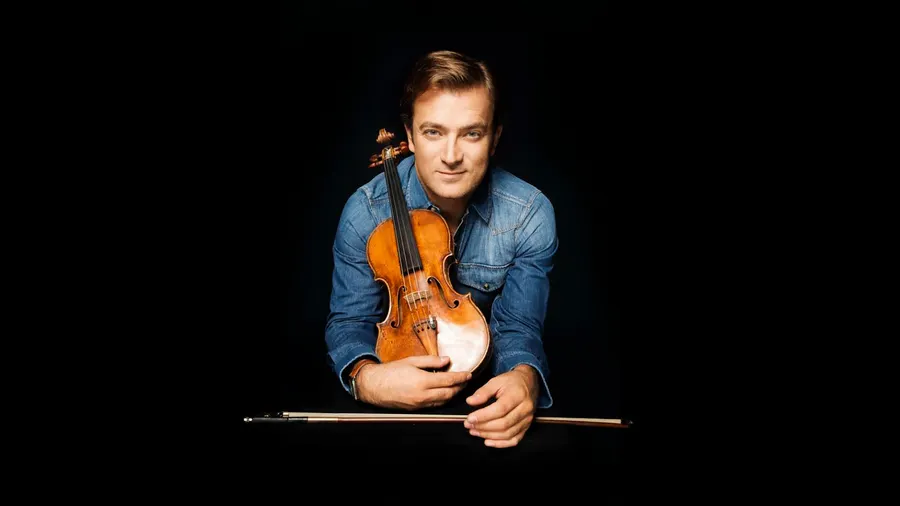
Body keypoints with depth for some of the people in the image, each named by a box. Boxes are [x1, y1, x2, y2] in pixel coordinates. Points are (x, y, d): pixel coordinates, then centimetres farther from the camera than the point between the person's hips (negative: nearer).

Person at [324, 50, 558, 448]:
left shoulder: (531, 216, -16)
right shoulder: (365, 212, -17)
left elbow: (518, 327, -14)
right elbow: (350, 320, -10)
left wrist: (524, 378, -39)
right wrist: (364, 376, -35)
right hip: (396, 370, -1)